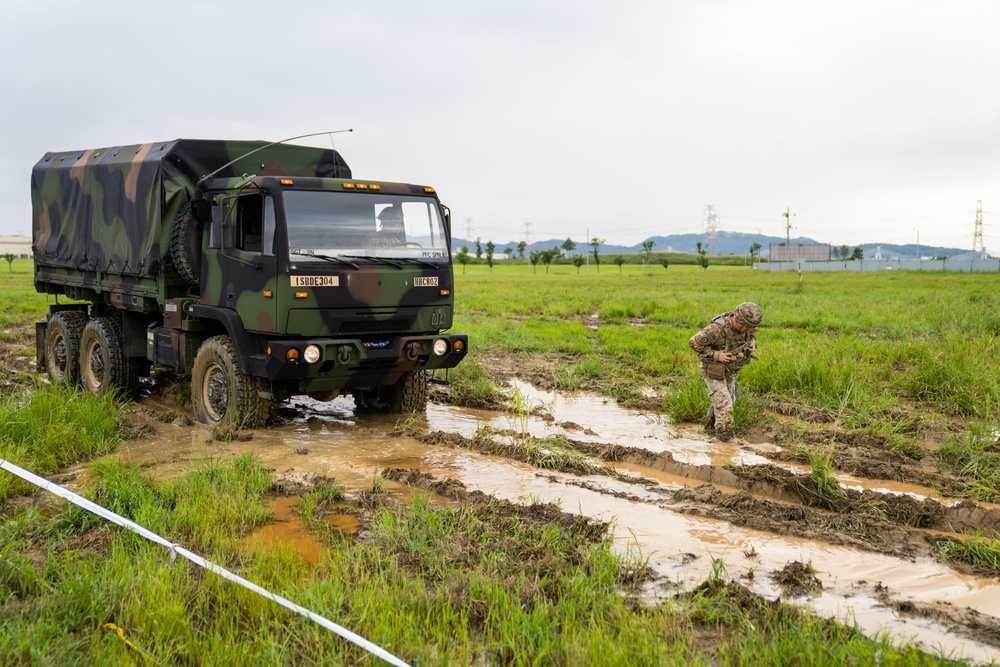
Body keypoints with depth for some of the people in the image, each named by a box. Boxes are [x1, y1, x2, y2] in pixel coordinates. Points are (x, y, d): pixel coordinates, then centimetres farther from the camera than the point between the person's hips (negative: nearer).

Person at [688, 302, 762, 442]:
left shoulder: (744, 326, -13)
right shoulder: (717, 329, -36)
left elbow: (750, 336, 11)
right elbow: (694, 342, -31)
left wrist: (752, 342, -13)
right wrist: (716, 355, -32)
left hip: (730, 371, 8)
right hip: (714, 371, -8)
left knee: (728, 398, 22)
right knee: (724, 405, -8)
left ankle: (710, 424, 42)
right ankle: (725, 434, 8)